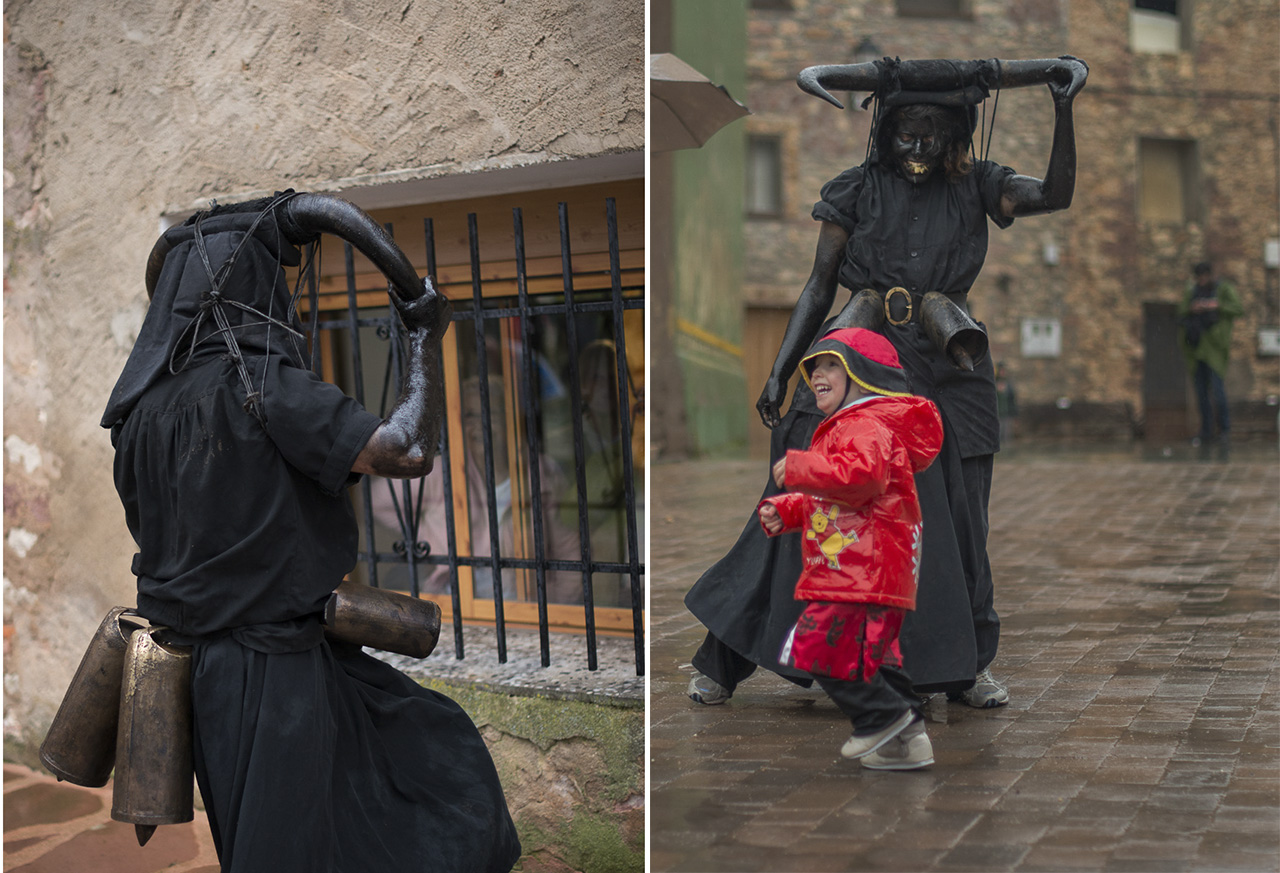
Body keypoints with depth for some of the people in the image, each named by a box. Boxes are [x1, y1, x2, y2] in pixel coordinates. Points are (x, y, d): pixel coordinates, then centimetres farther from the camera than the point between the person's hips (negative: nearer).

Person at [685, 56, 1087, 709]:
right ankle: (723, 660, 5)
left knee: (951, 521, 4)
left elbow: (1056, 194, -8)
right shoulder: (857, 190, 3)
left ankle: (962, 667, 21)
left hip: (945, 373, 2)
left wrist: (1062, 108, -18)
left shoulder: (975, 189, 7)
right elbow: (819, 288, 4)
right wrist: (779, 373, -2)